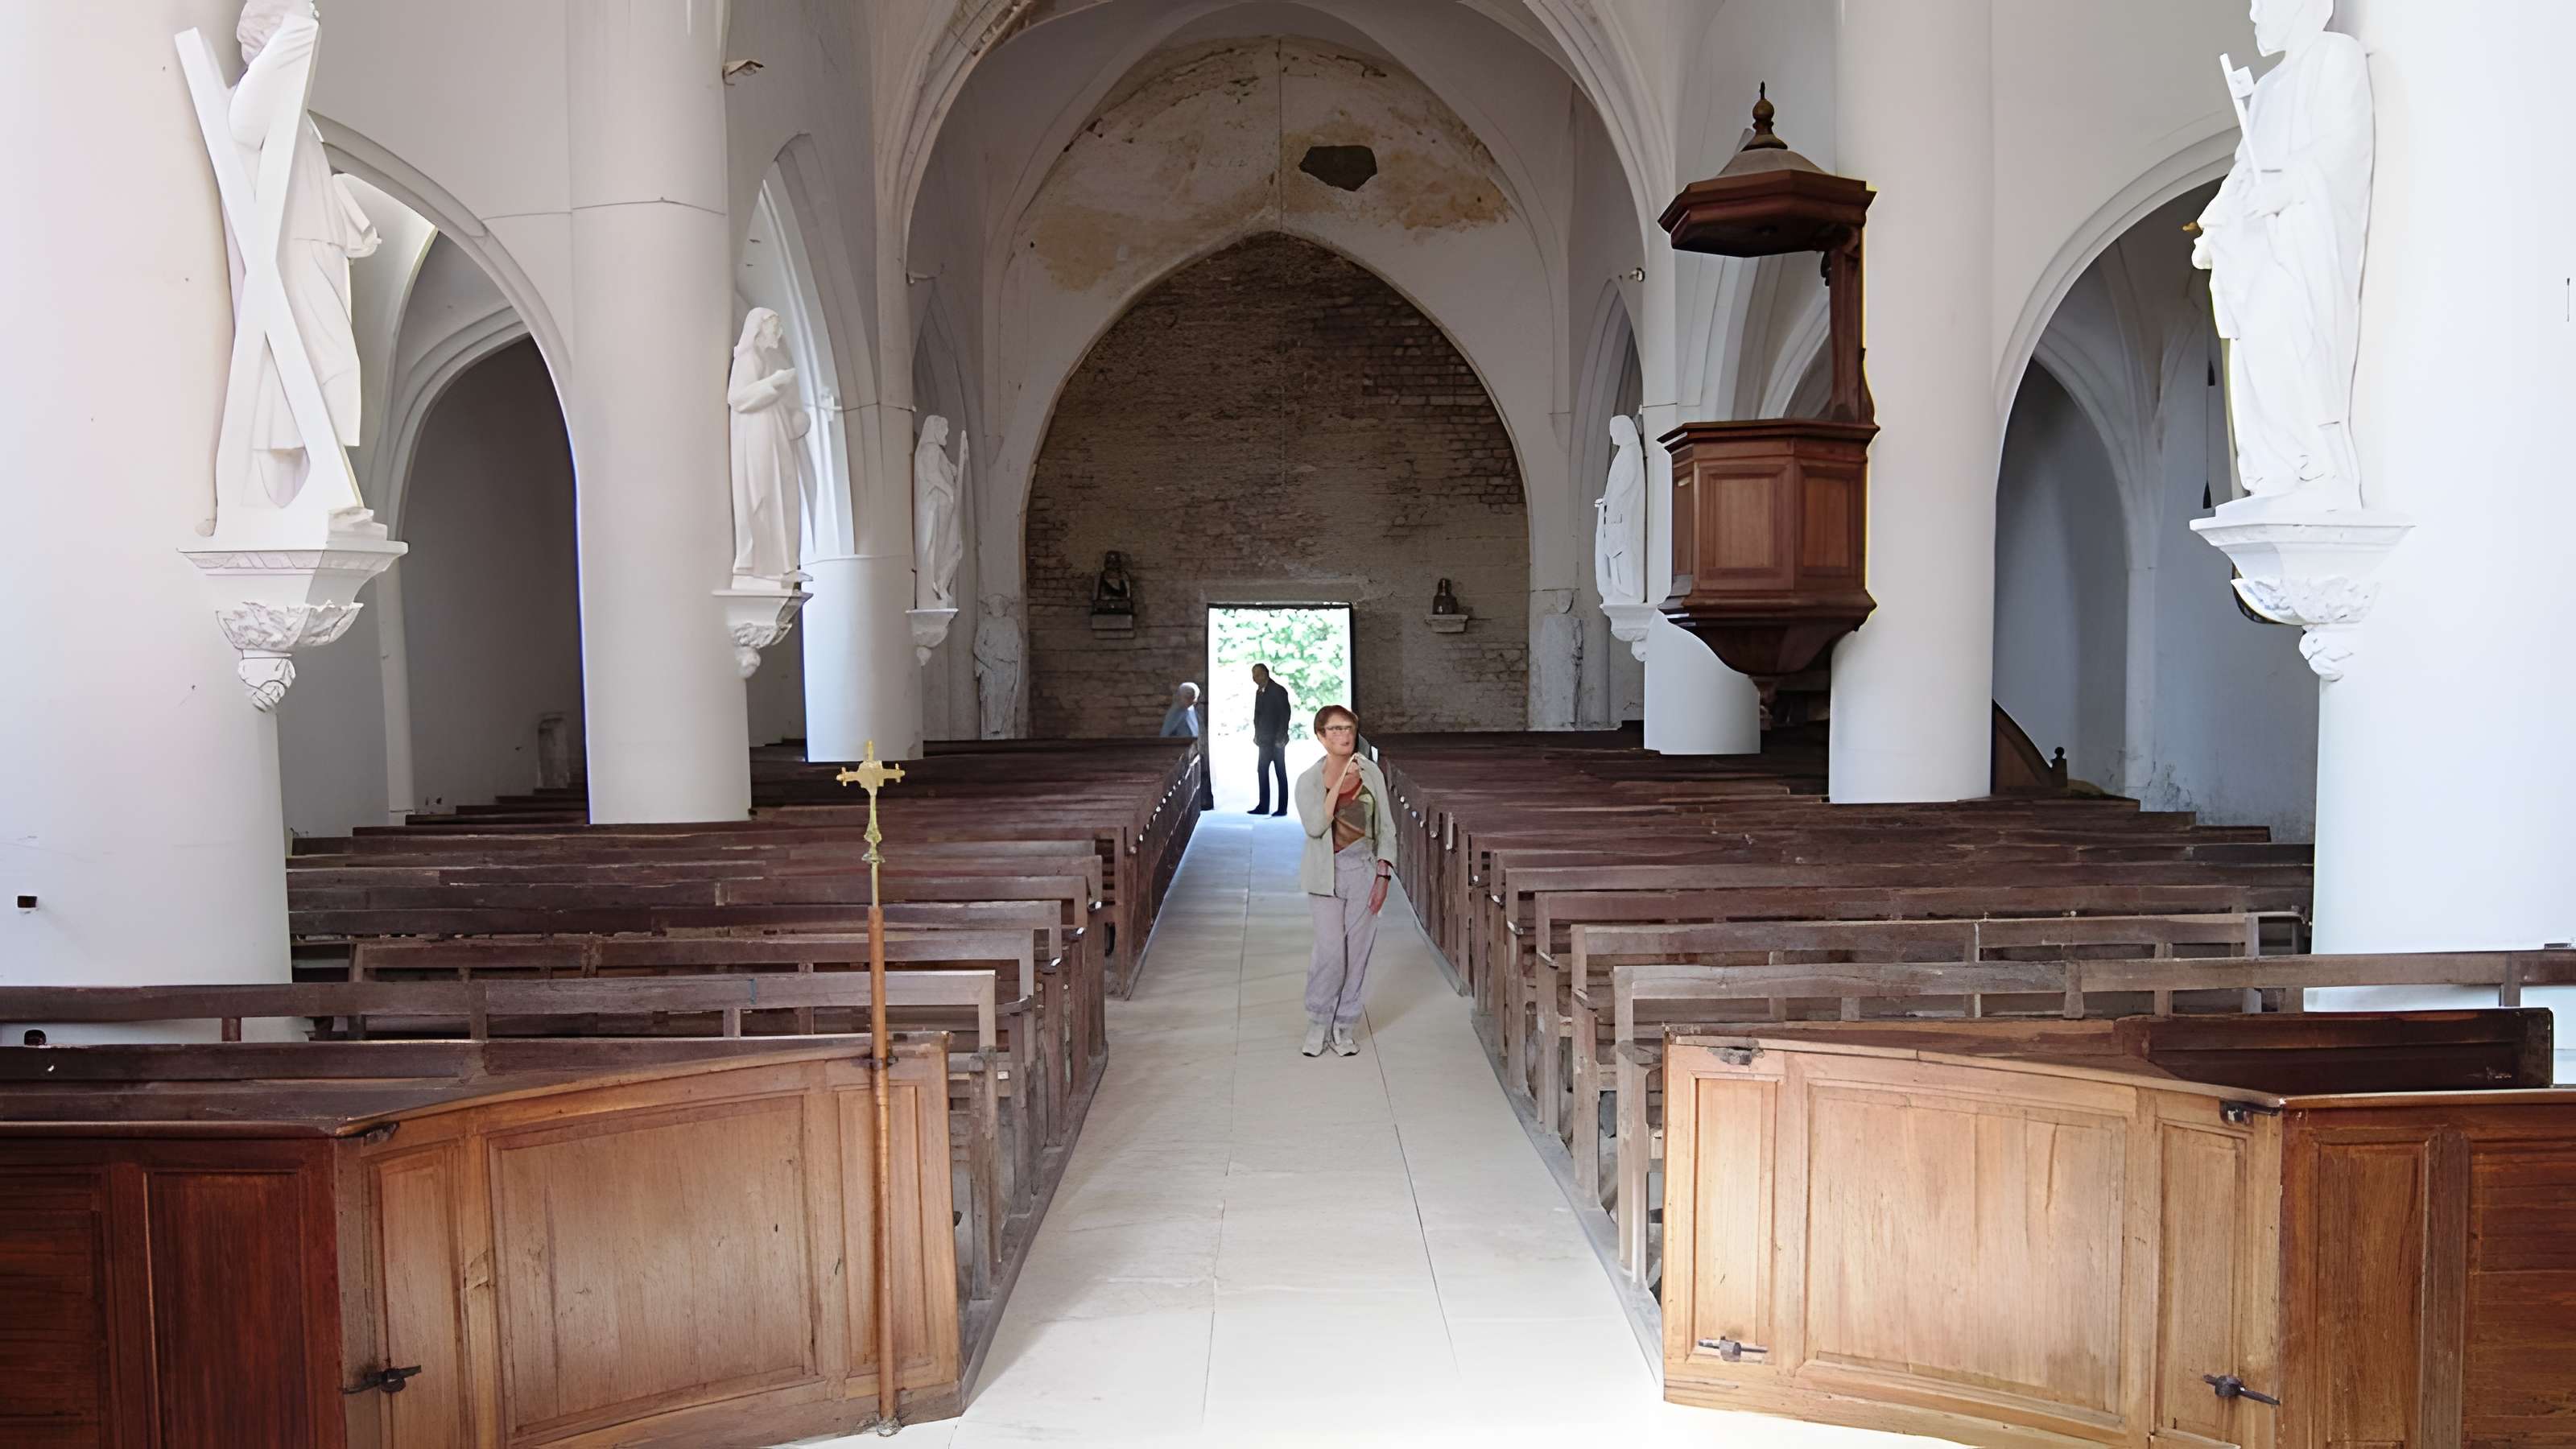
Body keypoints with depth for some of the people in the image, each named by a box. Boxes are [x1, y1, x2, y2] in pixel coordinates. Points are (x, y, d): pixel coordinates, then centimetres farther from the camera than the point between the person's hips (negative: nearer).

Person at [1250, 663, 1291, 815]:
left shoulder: (1278, 691, -9)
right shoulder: (1259, 692, 11)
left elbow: (1285, 714, -13)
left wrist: (1281, 738, -16)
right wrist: (1257, 735, 9)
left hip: (1276, 740, -7)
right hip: (1264, 740, 7)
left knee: (1280, 773, -2)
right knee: (1262, 771, 5)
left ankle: (1283, 808, 1)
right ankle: (1263, 806, 10)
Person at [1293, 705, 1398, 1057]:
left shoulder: (1371, 772, 2)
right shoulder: (1309, 780, -5)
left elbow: (1386, 826, 6)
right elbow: (1315, 826, -20)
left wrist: (1383, 874, -1)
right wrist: (1340, 780, -24)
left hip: (1365, 869, 3)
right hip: (1328, 873, -2)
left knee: (1358, 952, 4)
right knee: (1331, 953, -9)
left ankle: (1342, 1027, 18)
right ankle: (1317, 1023, 13)